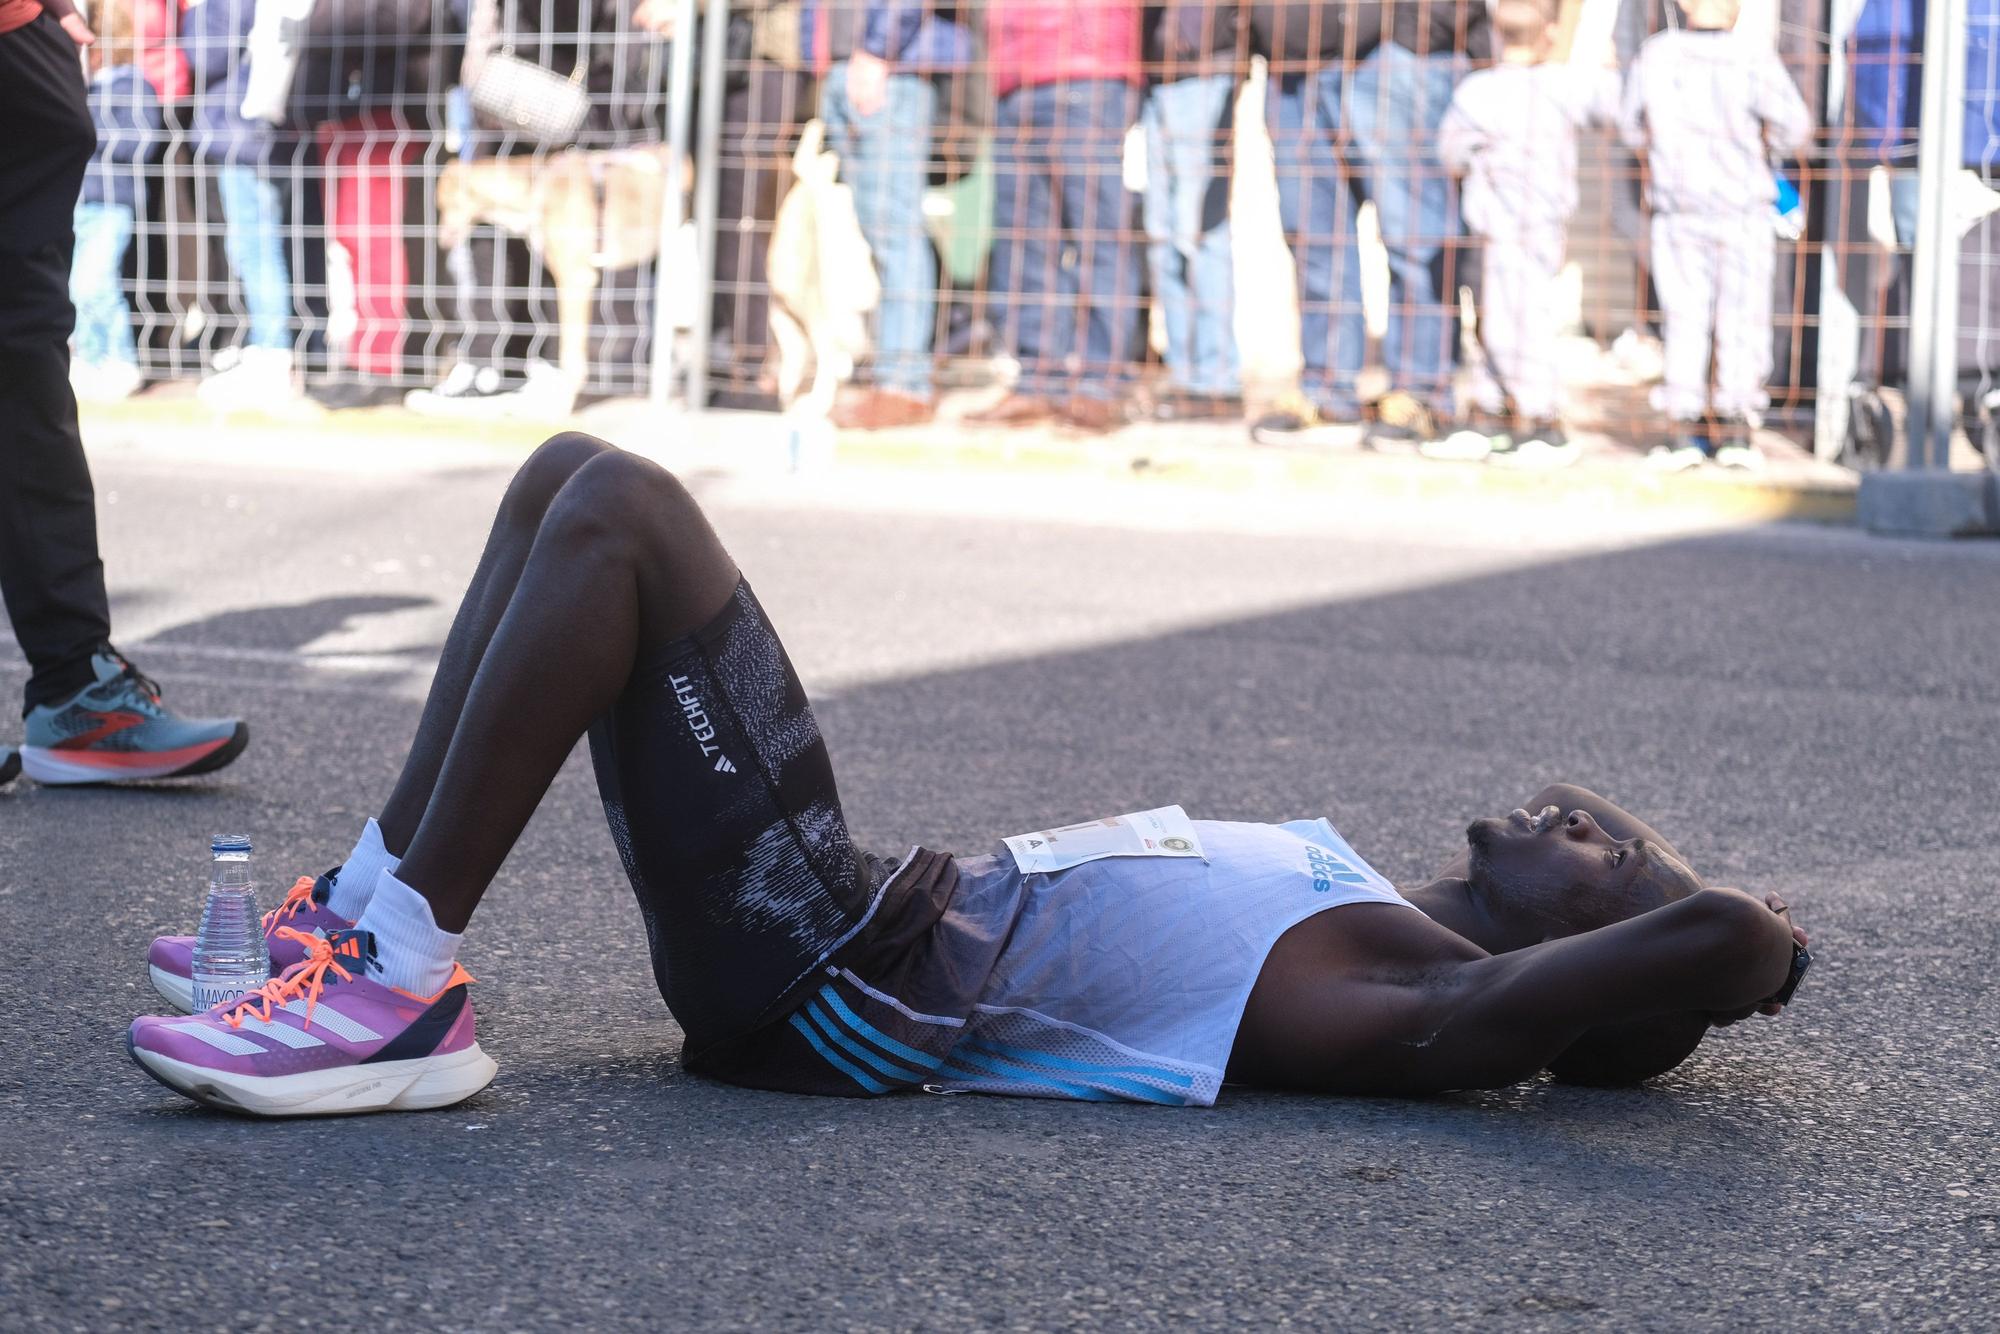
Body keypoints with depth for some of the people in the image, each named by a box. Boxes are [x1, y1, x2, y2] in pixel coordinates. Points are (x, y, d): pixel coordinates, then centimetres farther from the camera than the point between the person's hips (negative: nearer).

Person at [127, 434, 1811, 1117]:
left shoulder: (1444, 1001, -9)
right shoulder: (1350, 896, 19)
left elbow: (1733, 934, -22)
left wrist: (1734, 946, -2)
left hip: (840, 988, -9)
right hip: (866, 930, 9)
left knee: (621, 509, -19)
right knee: (580, 481, 7)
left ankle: (402, 993, -16)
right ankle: (371, 914, 7)